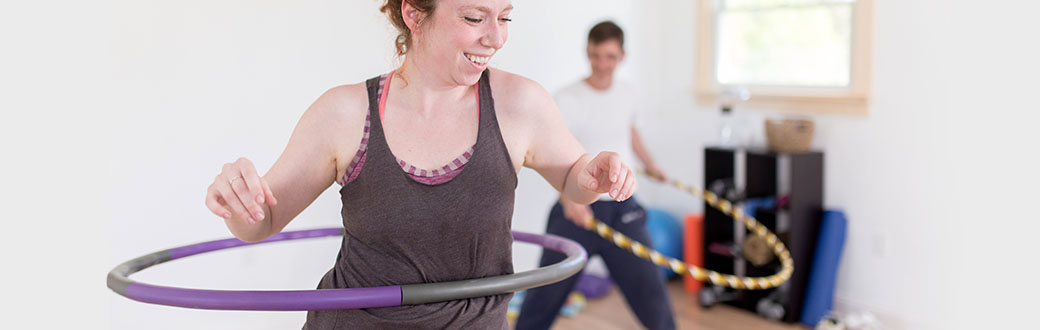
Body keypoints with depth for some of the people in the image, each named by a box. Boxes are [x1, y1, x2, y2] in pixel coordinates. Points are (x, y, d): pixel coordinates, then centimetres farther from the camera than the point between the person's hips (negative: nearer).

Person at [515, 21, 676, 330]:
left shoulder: (627, 95, 6)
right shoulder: (568, 100, -11)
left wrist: (650, 164, 38)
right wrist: (569, 198, -40)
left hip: (622, 209, 4)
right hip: (578, 211, -4)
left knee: (650, 291, 3)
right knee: (545, 297, 0)